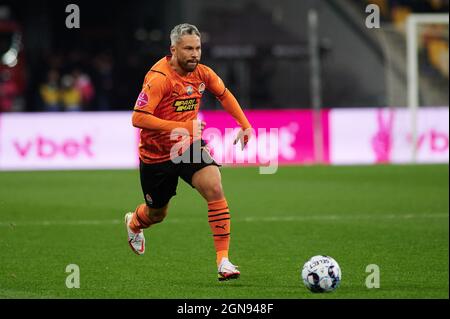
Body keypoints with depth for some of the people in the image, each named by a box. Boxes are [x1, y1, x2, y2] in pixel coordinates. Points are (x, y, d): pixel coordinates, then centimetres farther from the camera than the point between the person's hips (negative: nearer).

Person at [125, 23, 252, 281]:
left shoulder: (202, 73, -5)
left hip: (190, 147, 4)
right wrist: (180, 127, -37)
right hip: (156, 154, -4)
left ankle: (224, 261, -21)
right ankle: (133, 224, 55)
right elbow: (138, 118, -31)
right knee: (157, 214, 15)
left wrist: (245, 125, 9)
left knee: (215, 189, -23)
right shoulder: (159, 78, -25)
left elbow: (224, 95, 16)